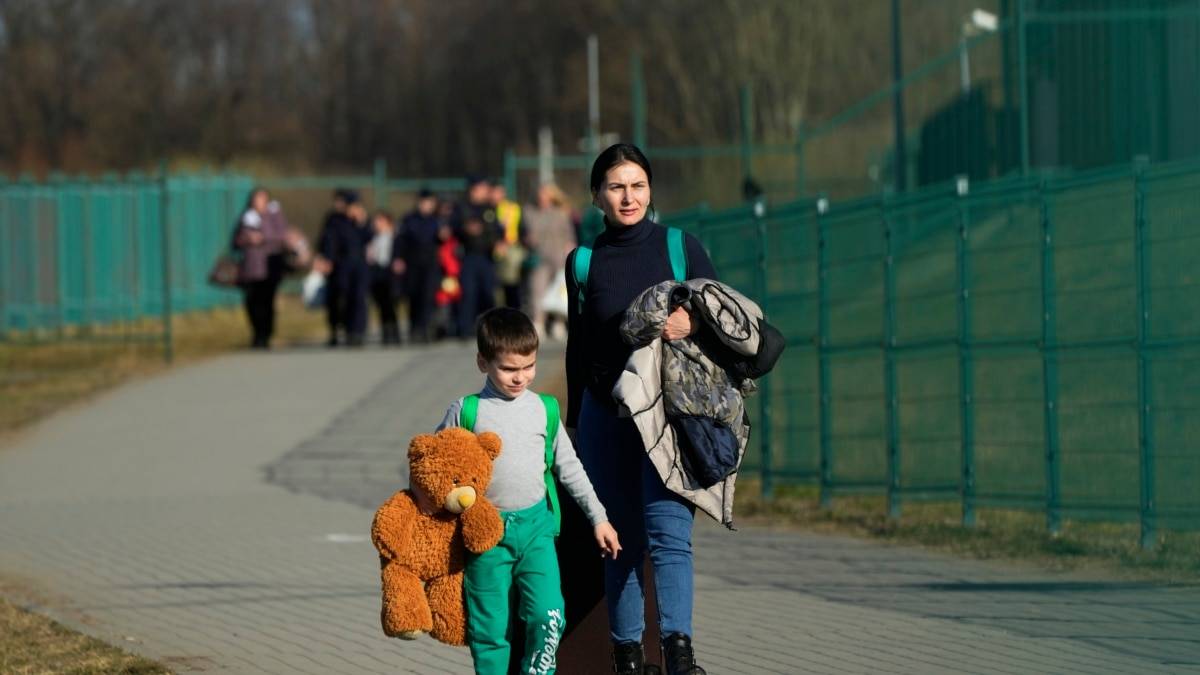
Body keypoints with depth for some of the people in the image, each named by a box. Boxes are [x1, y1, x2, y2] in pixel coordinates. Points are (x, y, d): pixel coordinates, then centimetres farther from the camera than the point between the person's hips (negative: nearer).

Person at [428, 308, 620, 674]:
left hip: (535, 525, 2)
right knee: (490, 628, 2)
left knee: (548, 617, -12)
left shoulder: (544, 410, 5)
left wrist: (598, 518, 14)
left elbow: (569, 467, 13)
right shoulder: (467, 412, -4)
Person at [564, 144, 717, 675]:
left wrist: (692, 324, -17)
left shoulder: (682, 248, 3)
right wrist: (575, 420, 17)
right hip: (605, 412, 2)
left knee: (668, 527, -17)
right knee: (620, 537, 3)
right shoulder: (583, 261, 8)